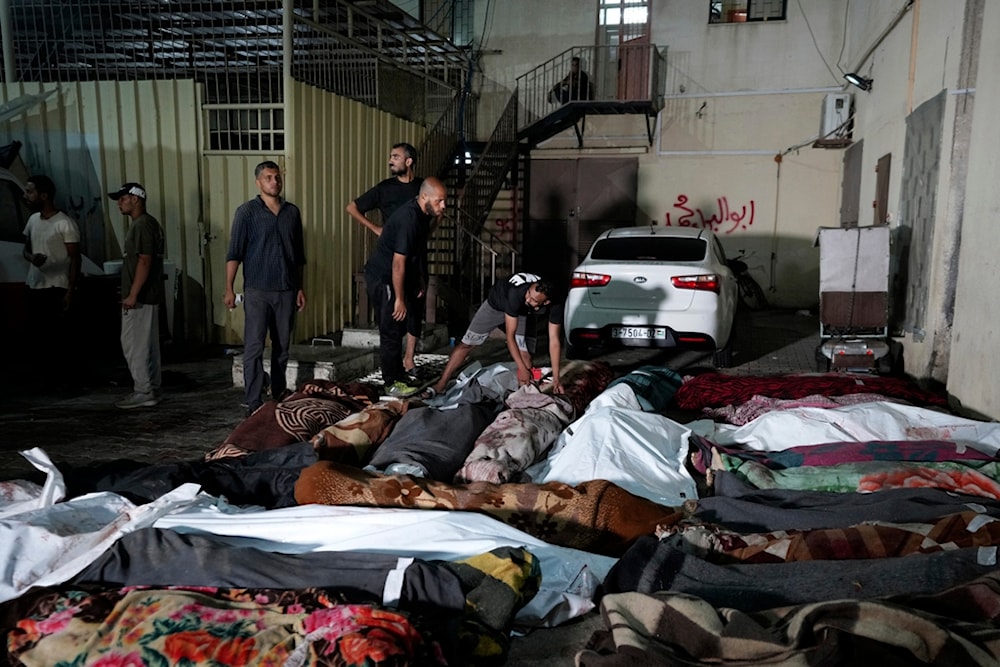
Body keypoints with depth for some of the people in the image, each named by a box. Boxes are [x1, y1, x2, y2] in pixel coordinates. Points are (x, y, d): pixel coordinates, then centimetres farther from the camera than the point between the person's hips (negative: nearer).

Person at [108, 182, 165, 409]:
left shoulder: (142, 225, -15)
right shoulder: (145, 223, 17)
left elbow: (144, 262, -21)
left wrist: (132, 295, -22)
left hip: (140, 297, -10)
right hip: (147, 296, 10)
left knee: (134, 344, -6)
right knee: (148, 344, 12)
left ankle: (143, 392, -3)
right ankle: (150, 390, 18)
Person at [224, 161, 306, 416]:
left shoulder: (292, 212, 10)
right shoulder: (247, 211, -2)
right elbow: (234, 253, -4)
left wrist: (300, 288, 13)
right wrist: (229, 289, -10)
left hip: (286, 290, 4)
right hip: (257, 291, -4)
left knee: (282, 347, 11)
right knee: (254, 348, -5)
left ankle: (279, 396, 25)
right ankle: (253, 403, -2)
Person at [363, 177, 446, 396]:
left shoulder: (422, 215, 3)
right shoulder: (409, 218, -26)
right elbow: (398, 262, -26)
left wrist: (419, 279, 19)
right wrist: (399, 299, -22)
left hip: (391, 277, 10)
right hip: (382, 278, -10)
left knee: (397, 329, 16)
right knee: (391, 332, -4)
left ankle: (398, 376, 26)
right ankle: (392, 384, 6)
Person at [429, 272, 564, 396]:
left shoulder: (555, 305, -34)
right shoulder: (516, 293, -45)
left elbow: (554, 340, -27)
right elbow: (510, 335, -36)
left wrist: (556, 379, -27)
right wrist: (521, 368, -36)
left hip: (523, 313, 3)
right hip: (497, 304, -3)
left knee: (525, 354, -13)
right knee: (467, 344, -4)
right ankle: (441, 385, 5)